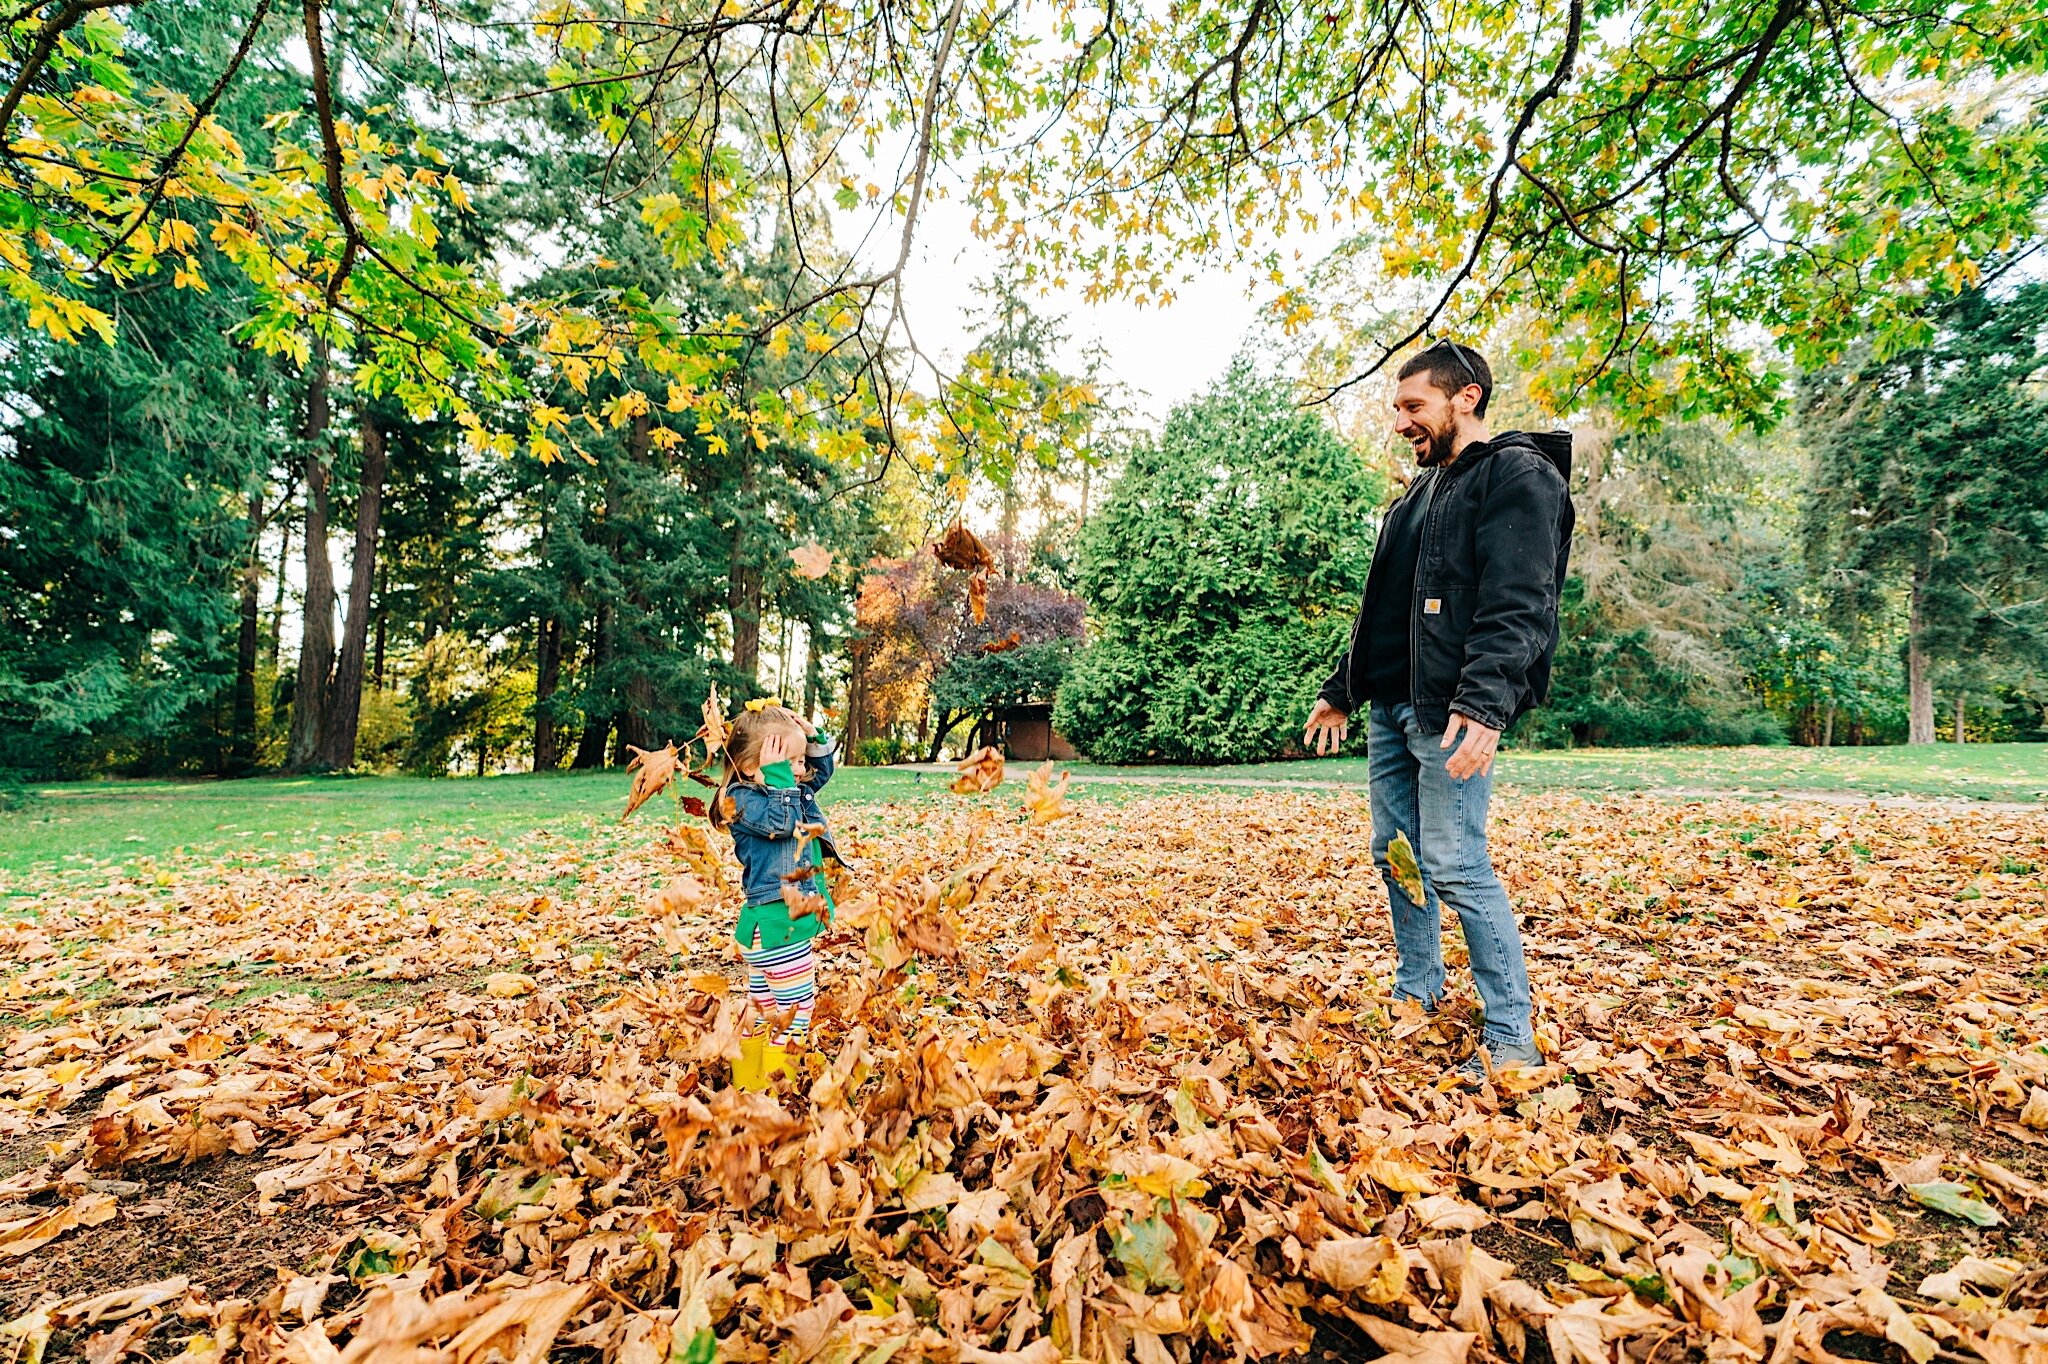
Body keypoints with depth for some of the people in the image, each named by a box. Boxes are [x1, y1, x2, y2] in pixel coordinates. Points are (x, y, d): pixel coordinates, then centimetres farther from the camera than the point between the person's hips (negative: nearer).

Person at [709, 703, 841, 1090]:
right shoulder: (743, 798, -16)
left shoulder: (795, 790, 9)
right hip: (774, 923, -10)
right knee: (797, 1004, -3)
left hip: (799, 917, 10)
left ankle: (748, 1076, 36)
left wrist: (812, 737, 7)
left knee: (764, 1002, 21)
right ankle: (774, 1081, 9)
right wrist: (777, 775, -29)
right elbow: (780, 821, -32)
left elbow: (822, 768, 23)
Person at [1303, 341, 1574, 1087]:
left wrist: (1484, 702, -29)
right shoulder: (1422, 489, 21)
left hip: (1451, 712, -9)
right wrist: (1342, 689, 23)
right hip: (1389, 705, 9)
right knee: (1395, 856, 14)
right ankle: (1417, 996, 31)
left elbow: (1518, 605, -18)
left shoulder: (1518, 475, -6)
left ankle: (1512, 1034, 10)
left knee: (1456, 868, -7)